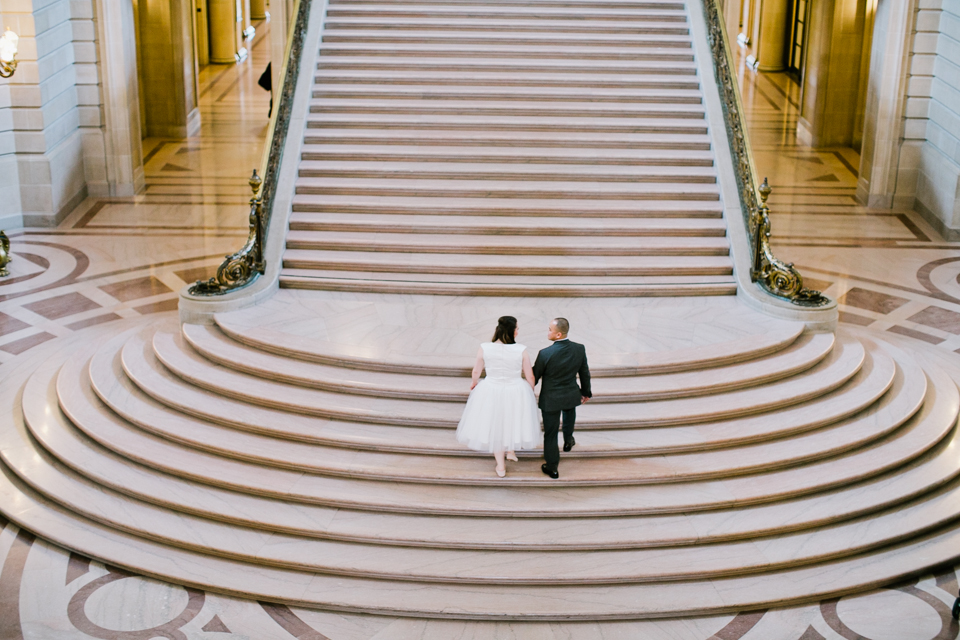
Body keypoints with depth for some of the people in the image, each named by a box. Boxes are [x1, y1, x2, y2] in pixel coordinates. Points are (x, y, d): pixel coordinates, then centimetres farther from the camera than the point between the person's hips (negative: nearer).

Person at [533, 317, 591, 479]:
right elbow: (584, 373, -1)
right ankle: (568, 441, 55)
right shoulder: (580, 349, -15)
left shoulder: (545, 354, -27)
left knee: (550, 433, 12)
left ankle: (552, 468, 25)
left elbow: (534, 376, -12)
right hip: (572, 396, 4)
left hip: (551, 399, -4)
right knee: (569, 412, 39)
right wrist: (586, 392, 16)